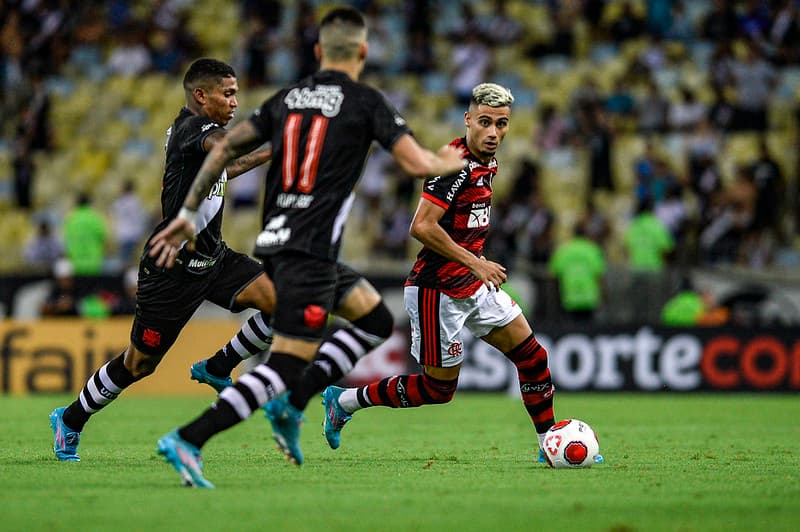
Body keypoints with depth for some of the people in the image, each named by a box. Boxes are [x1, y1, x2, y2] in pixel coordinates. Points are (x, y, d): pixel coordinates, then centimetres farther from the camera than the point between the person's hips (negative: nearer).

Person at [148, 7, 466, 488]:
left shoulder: (288, 97, 15)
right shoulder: (366, 101, -3)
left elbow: (225, 148, 13)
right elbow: (417, 163, -7)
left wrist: (188, 212, 16)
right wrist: (451, 163, 15)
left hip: (274, 241, 8)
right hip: (311, 250, -8)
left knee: (376, 320, 20)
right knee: (286, 366, -10)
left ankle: (290, 407, 11)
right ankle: (188, 441, -20)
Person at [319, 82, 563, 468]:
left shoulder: (486, 165, 8)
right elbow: (422, 227, -29)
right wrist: (474, 262, -25)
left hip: (473, 286, 9)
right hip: (438, 291, -9)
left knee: (531, 355, 7)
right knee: (438, 389, 1)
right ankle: (344, 400, 17)